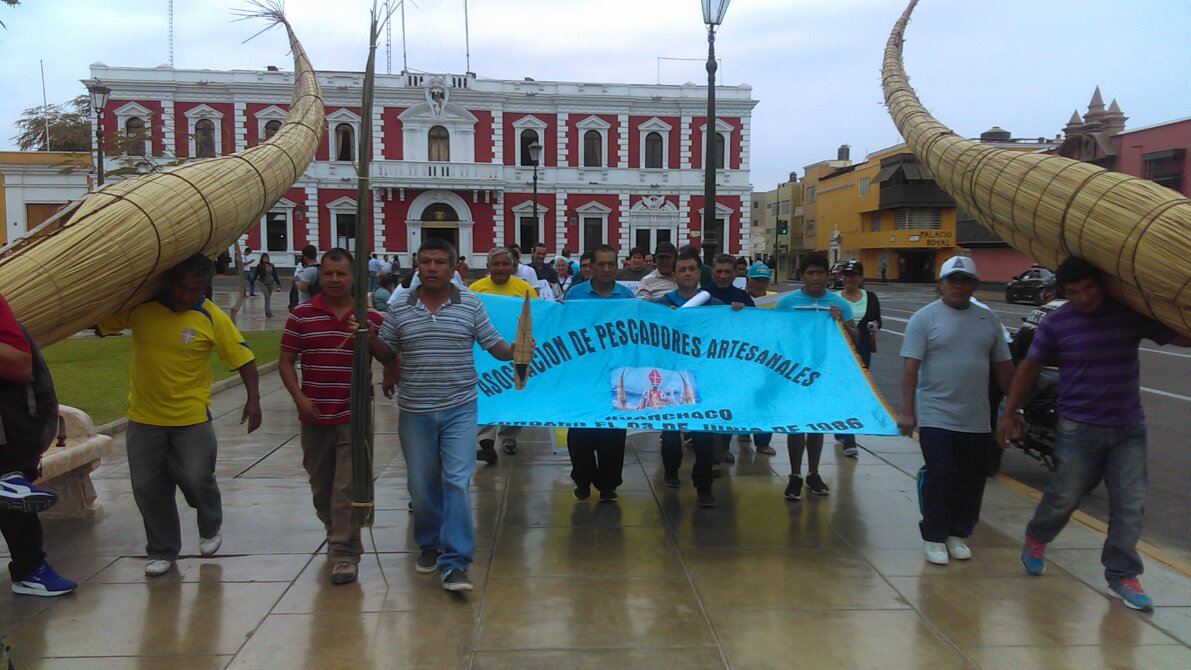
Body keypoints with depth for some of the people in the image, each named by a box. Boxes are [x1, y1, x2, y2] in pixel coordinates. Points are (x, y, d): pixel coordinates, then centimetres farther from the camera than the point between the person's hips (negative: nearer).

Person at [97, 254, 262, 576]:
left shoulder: (211, 317, -11)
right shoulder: (139, 307, -7)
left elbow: (242, 357, -7)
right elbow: (100, 324, 7)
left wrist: (253, 399, -14)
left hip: (192, 417, -2)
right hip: (144, 416, 3)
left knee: (196, 477, -2)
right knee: (148, 487, 7)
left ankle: (211, 527, 31)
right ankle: (162, 551, 27)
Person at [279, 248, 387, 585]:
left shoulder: (370, 317, 0)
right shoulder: (301, 315, 2)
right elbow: (286, 360, 5)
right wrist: (299, 398, -8)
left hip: (354, 416, -2)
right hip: (314, 416, 2)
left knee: (348, 487, -6)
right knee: (321, 486, 15)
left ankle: (346, 552, 0)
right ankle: (336, 532, 39)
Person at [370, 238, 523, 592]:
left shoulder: (471, 304, -1)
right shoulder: (399, 309, 4)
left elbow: (496, 346, 1)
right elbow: (387, 355, 12)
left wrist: (516, 350, -19)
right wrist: (369, 336, -7)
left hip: (459, 409, -2)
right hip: (415, 412, 2)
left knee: (456, 482, -9)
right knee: (422, 485, 12)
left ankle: (454, 563, -4)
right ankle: (430, 544, 35)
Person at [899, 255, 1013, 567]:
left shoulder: (988, 319, 8)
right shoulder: (925, 318, -4)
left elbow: (1003, 366, 12)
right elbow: (910, 367, -9)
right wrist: (907, 411, -14)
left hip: (976, 419, 4)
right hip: (936, 416, -4)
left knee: (971, 480, 10)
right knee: (939, 477, -4)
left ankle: (958, 534, 25)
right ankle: (934, 537, 11)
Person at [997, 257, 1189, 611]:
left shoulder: (1133, 314, -4)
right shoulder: (1055, 323, -8)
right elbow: (1029, 368, 1)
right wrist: (1009, 413, 4)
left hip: (1129, 427, 2)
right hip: (1079, 428, -2)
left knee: (1130, 505, 3)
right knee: (1064, 497, 5)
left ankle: (1121, 575, 16)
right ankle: (1036, 539, 34)